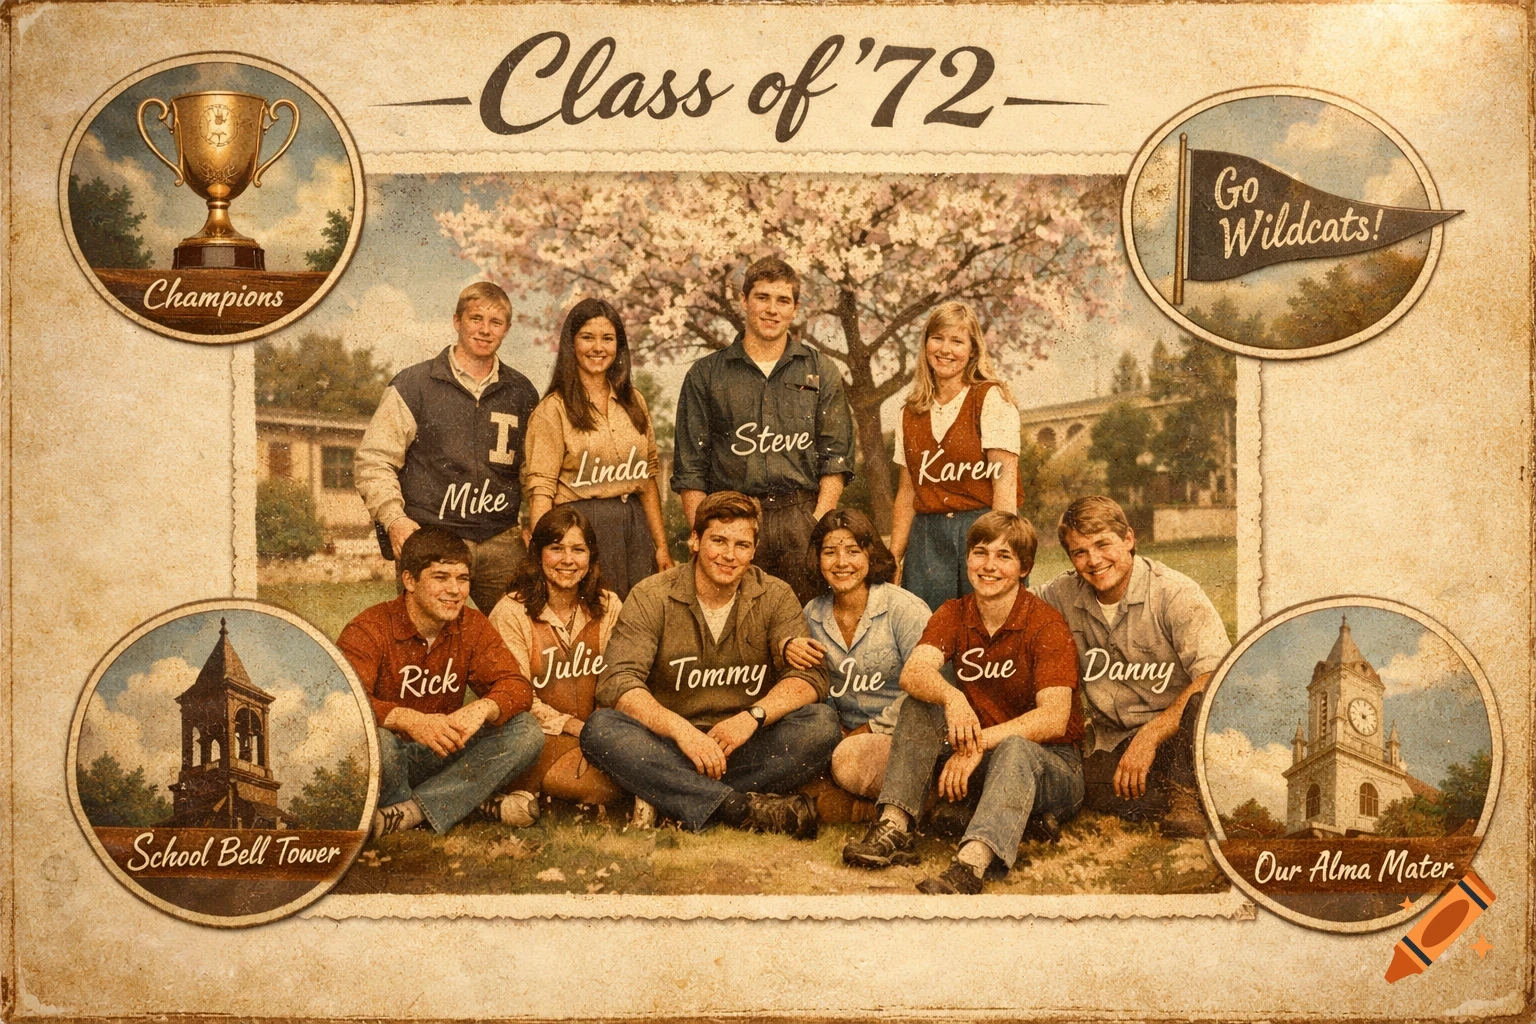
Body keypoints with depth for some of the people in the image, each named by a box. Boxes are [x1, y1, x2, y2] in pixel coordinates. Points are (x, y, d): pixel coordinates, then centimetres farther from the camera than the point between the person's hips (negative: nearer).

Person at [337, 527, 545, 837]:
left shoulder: (472, 626, 1)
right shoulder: (369, 630, -15)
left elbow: (517, 686, -6)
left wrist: (482, 708, -30)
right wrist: (410, 720, -45)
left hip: (443, 756, 5)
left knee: (527, 733, -15)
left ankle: (410, 811, -24)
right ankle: (469, 802, -17)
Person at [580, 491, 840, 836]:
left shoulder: (775, 597, 4)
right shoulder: (651, 597, -3)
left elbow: (809, 677, -5)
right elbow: (617, 682, -14)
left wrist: (753, 715, -25)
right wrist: (680, 729, -31)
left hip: (745, 752, 2)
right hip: (668, 749, -1)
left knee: (822, 723, -24)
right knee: (601, 728, -30)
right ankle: (739, 807, -40)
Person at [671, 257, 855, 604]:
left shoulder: (820, 372, 11)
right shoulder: (706, 375, 9)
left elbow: (835, 457, 6)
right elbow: (690, 469, 7)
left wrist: (817, 526, -6)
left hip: (802, 519, 0)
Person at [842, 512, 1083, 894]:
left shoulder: (1047, 624, -14)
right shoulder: (954, 614, 0)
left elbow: (1054, 718, -25)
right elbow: (913, 673, -19)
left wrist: (979, 742, -37)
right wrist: (951, 697, -42)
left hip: (1051, 765, -5)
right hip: (983, 761, 5)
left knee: (1015, 749, -37)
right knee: (920, 705, -16)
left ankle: (970, 865, -59)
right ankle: (893, 829, -28)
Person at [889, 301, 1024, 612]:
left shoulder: (992, 399, -3)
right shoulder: (911, 413, 13)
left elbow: (1004, 482, -10)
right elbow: (907, 492, 15)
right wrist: (893, 560, 8)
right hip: (926, 540, 4)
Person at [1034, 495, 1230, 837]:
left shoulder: (1176, 594, -10)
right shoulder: (1060, 596, 4)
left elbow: (1214, 678, -22)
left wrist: (1149, 736, -29)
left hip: (1177, 734, -4)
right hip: (1112, 743, 4)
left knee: (1203, 698, -38)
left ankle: (1185, 795, -22)